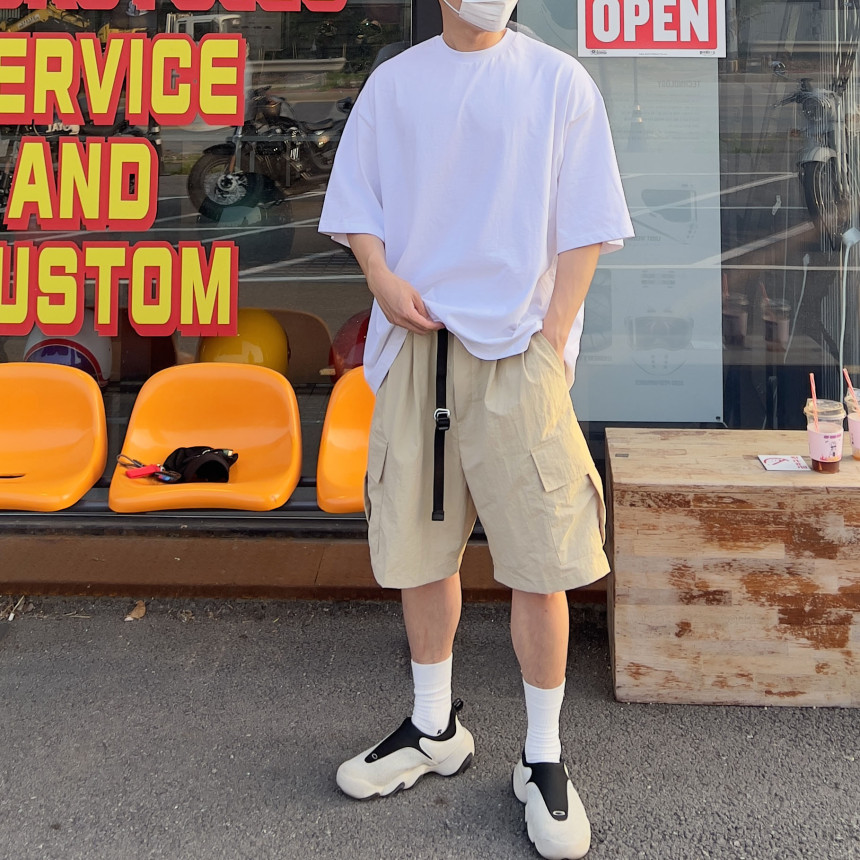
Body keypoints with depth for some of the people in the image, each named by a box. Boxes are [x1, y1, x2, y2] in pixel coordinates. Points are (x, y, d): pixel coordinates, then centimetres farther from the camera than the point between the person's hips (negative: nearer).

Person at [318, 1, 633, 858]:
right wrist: (381, 277, -6)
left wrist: (552, 340, -8)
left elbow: (584, 229, 1)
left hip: (517, 347, -2)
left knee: (541, 559, -3)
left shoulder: (559, 81, 4)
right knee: (419, 546, 10)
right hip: (414, 344, 3)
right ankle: (434, 727, 30)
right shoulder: (393, 82, 11)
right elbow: (355, 203, 14)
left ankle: (543, 757, 15)